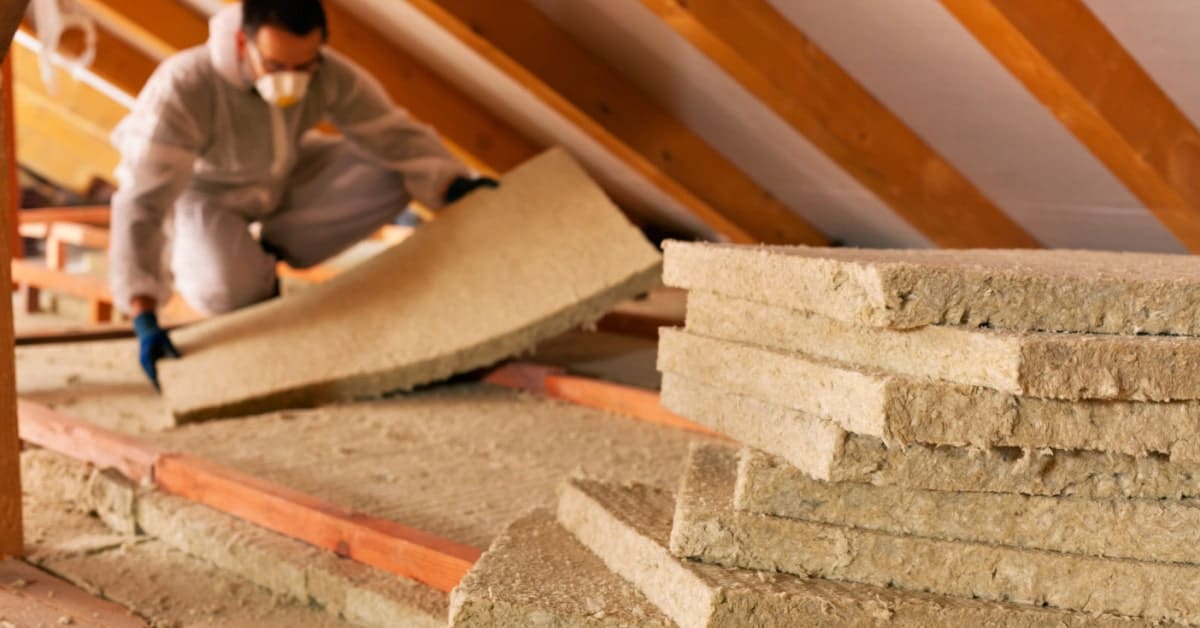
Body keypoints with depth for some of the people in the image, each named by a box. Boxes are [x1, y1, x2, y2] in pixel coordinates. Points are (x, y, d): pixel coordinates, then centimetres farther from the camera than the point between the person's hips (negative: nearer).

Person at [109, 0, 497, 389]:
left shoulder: (331, 74, -29)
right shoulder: (181, 89, -40)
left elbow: (396, 137, -22)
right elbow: (141, 203, -43)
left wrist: (456, 187, -42)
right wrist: (144, 320, -52)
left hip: (280, 179, 4)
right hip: (200, 191, -4)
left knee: (391, 180, -18)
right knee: (231, 291, -33)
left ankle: (264, 252, 1)